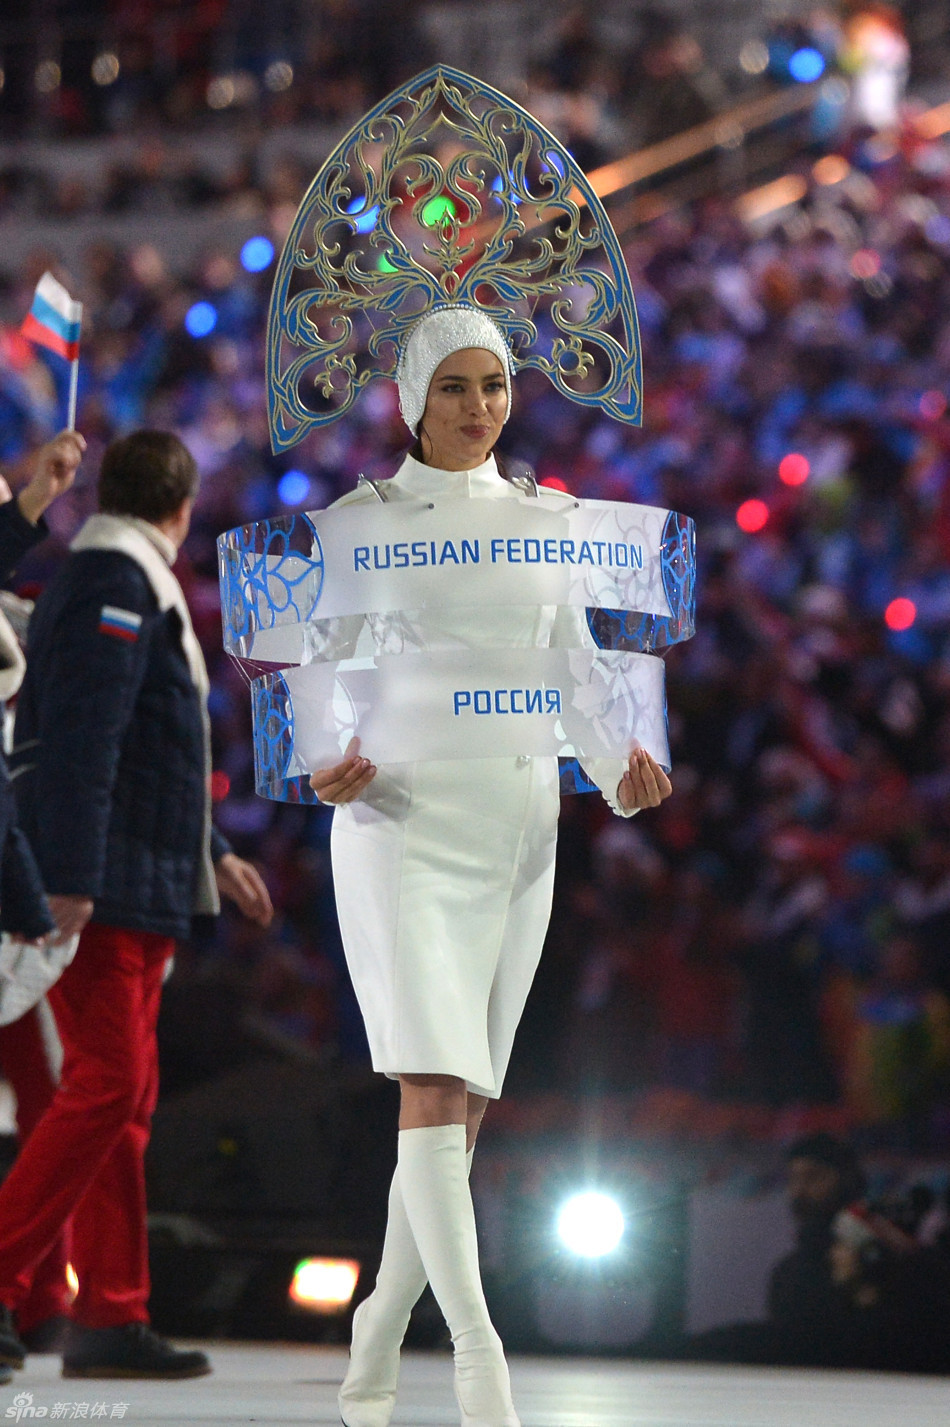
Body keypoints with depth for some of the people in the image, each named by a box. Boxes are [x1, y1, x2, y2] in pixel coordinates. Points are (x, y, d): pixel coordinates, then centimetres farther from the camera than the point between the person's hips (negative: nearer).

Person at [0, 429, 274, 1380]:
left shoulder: (134, 585, 22)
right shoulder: (114, 581, -11)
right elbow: (82, 740, -20)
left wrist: (211, 856, 35)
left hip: (139, 894, 10)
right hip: (103, 892, -10)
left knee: (124, 1098, 9)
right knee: (105, 1087, -14)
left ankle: (112, 1317, 10)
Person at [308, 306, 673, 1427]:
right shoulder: (362, 518, 1)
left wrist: (621, 773, -7)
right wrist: (327, 765, -21)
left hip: (517, 828, 5)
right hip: (403, 821, -4)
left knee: (468, 1103, 6)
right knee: (433, 1085, -18)